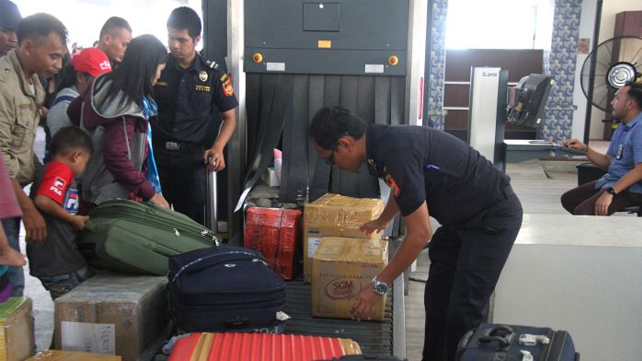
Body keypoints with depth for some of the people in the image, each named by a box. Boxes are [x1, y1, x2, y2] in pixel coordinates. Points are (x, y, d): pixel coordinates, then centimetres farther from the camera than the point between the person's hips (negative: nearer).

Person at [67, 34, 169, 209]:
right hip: (115, 198, -9)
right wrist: (150, 192, -25)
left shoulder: (105, 83, -1)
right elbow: (116, 157, -32)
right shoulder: (128, 109, -27)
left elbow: (73, 112, 14)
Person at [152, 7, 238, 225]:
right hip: (156, 152, 1)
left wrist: (218, 148, -13)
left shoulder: (213, 75, 0)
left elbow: (229, 117, 5)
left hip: (192, 156, -1)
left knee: (191, 219, 5)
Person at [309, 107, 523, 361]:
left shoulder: (396, 152, -30)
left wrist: (379, 285, -18)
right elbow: (402, 190, 25)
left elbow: (419, 234, -27)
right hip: (462, 216, 10)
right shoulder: (383, 142, 0)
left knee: (463, 312, -9)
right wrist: (381, 222, 43)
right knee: (437, 299, 12)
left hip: (493, 217, -10)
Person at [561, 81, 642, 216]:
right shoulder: (622, 128, 14)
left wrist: (610, 192, -31)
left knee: (582, 211, -26)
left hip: (630, 189, -10)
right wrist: (585, 149, 4)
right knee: (568, 199, 11)